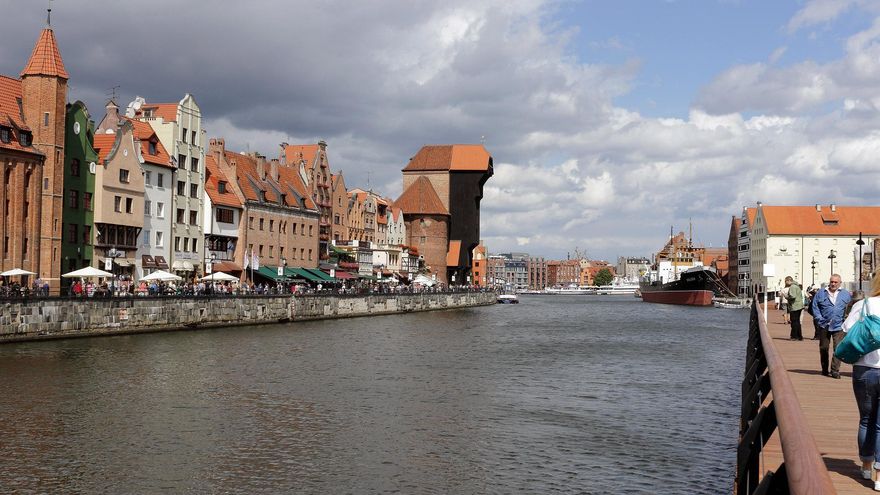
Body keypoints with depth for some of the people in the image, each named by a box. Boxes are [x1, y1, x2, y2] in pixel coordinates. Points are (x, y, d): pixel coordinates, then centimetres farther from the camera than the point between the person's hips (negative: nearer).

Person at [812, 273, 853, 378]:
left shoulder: (846, 294, 8)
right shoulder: (821, 293, 5)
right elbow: (815, 306, 6)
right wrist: (819, 318, -5)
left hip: (838, 326, -1)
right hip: (824, 326, 1)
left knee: (838, 348, -11)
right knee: (824, 348, 9)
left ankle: (835, 370, -8)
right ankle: (824, 369, 23)